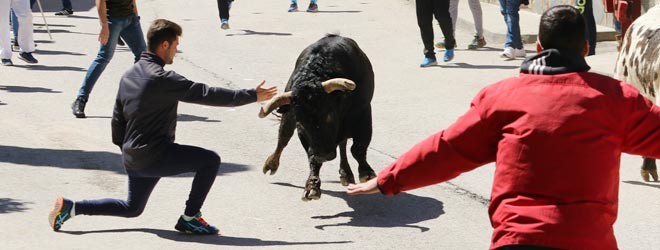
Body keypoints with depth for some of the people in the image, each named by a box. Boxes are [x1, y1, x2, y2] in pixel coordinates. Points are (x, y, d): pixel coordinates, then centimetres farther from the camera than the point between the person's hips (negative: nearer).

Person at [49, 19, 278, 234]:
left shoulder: (129, 75, 8)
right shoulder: (162, 79, -19)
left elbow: (118, 117, 15)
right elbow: (205, 94, -20)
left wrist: (122, 146, 28)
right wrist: (252, 95, -16)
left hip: (132, 158, 9)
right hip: (155, 155, -9)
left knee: (132, 208, 26)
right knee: (210, 160, -6)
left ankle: (71, 207, 17)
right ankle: (189, 219, 0)